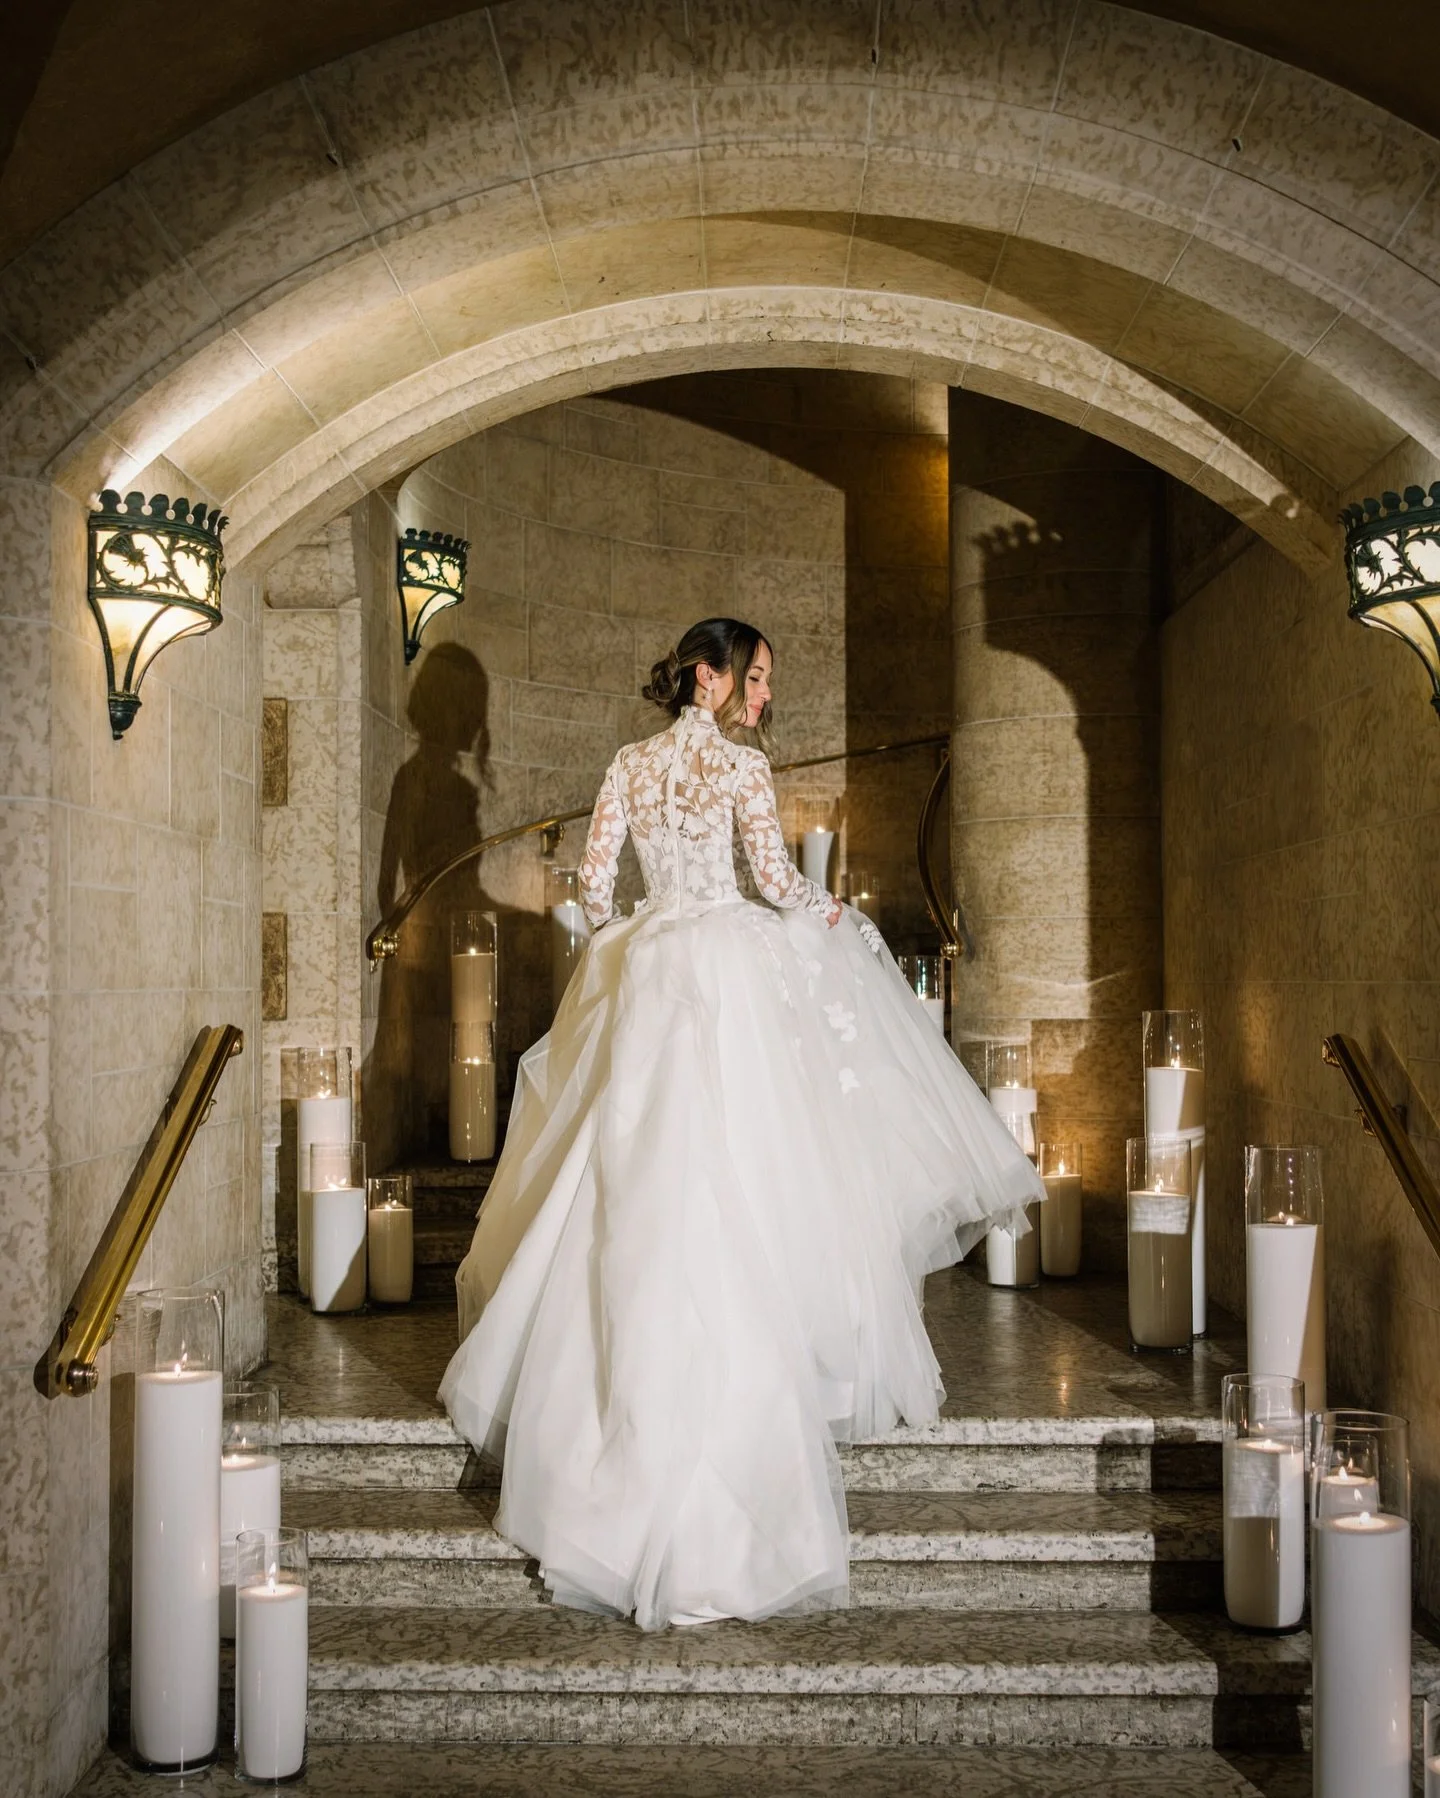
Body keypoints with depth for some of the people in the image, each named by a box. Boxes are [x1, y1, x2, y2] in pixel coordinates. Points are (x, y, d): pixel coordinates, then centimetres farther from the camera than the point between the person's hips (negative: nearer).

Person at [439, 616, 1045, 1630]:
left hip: (644, 975, 5)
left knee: (643, 1188, 9)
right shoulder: (740, 763, -3)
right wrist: (830, 913, 13)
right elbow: (779, 880, -7)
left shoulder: (630, 765, 12)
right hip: (734, 966, -5)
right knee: (737, 1173, -2)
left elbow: (595, 883, 11)